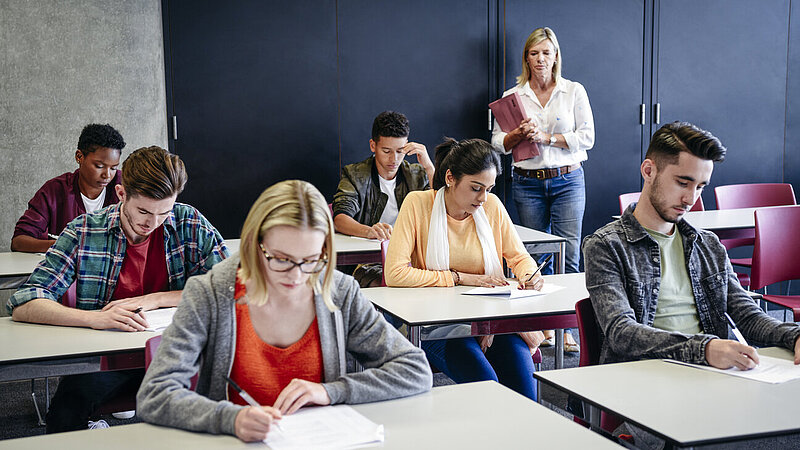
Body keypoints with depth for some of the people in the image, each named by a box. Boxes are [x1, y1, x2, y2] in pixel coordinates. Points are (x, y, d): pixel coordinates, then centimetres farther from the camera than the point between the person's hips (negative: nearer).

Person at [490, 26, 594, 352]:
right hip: (528, 182, 2)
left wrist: (546, 137, -12)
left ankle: (566, 328, -5)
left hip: (567, 180, -1)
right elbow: (497, 142, 7)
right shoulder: (513, 95, 8)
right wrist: (519, 134, -13)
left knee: (568, 255, -9)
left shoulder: (574, 91, 5)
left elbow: (587, 137, -2)